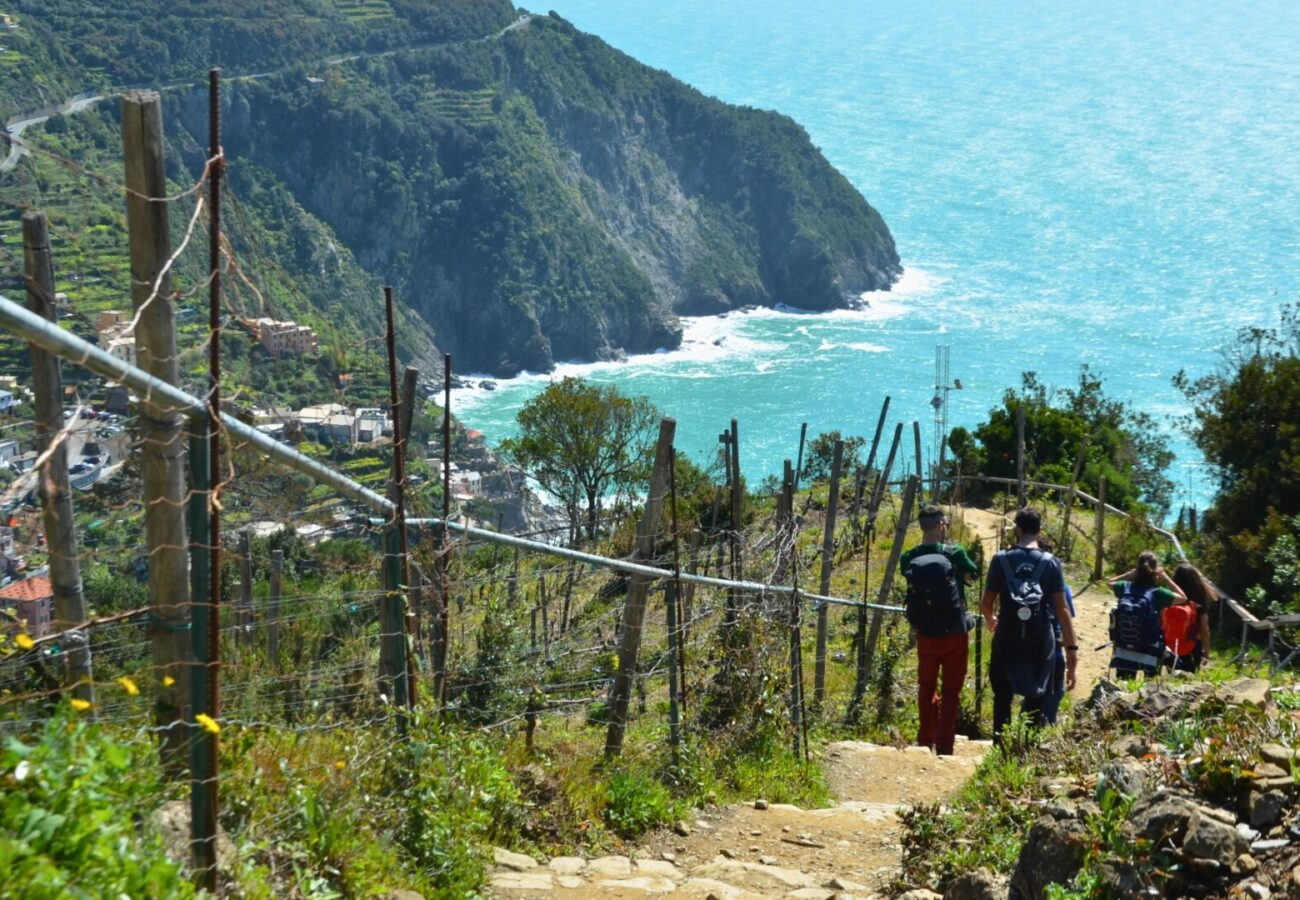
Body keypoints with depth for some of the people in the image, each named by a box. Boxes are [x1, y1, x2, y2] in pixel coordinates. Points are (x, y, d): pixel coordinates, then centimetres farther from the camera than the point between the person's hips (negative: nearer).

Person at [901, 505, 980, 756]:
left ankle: (925, 742, 21)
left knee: (926, 687, 18)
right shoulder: (954, 553, -13)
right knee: (951, 690, 5)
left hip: (925, 633, 3)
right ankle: (944, 746, 3)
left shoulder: (908, 559, -5)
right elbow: (972, 574, 5)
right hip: (955, 632, -3)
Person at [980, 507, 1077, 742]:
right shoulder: (1051, 563, -3)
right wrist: (1072, 648, -3)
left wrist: (991, 620, 24)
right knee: (1035, 701, 10)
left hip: (1007, 639, 0)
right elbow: (1062, 609, -6)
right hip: (1040, 642, 0)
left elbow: (986, 603, 1)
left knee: (1002, 699, 12)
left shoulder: (1001, 559, -3)